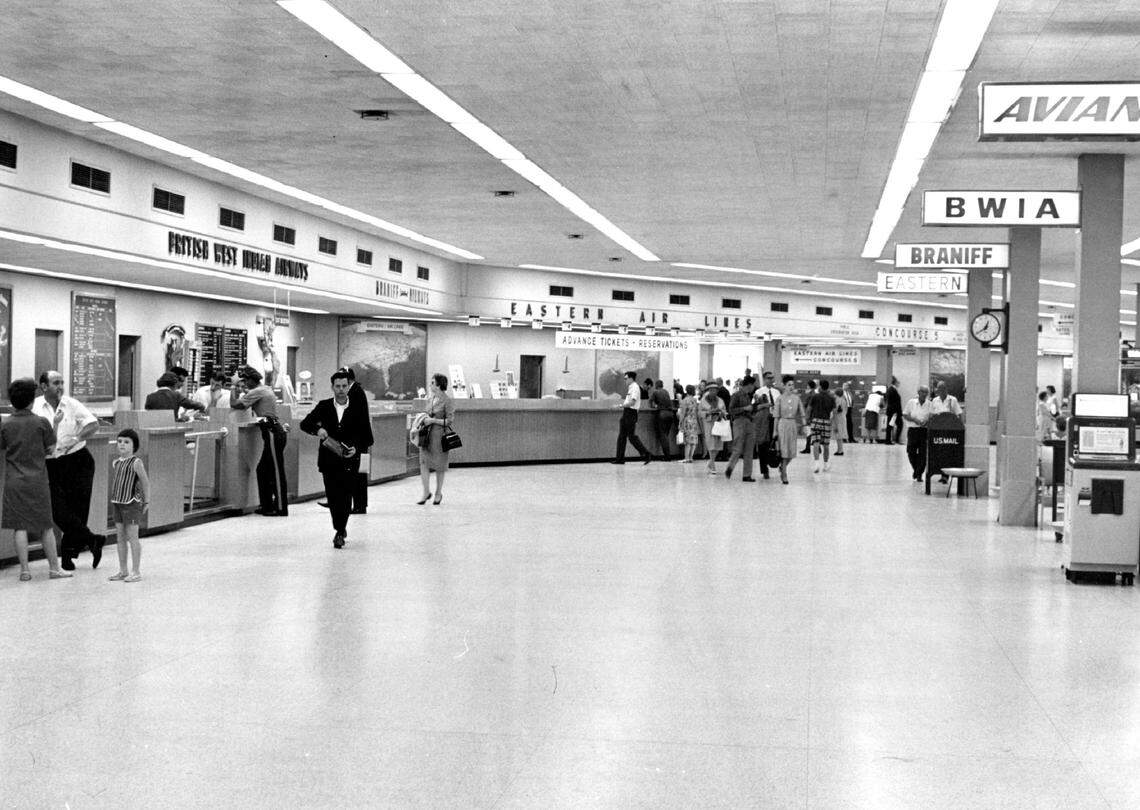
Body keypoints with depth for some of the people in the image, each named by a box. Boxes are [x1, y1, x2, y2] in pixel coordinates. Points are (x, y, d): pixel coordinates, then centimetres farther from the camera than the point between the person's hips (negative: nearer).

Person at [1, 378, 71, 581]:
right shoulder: (41, 422, -7)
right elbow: (51, 448, 0)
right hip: (38, 480, -1)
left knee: (20, 527, 4)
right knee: (46, 526, 10)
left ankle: (24, 570, 3)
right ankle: (54, 568, 14)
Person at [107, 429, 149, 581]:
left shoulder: (136, 463, -10)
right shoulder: (116, 463, 10)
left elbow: (146, 483, -9)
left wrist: (146, 502, -7)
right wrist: (114, 499, 14)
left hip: (132, 504, -7)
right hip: (117, 503, 7)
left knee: (132, 536, -5)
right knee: (121, 537, 9)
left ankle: (136, 572, 0)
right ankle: (123, 571, 15)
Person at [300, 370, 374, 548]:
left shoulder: (358, 409, 1)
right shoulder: (323, 407, 6)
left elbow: (368, 438, 3)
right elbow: (304, 424, 3)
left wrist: (357, 448, -16)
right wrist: (318, 429, -18)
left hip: (349, 462, -2)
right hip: (329, 461, 2)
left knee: (345, 498, -6)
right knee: (332, 497, 4)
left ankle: (340, 532, 6)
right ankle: (340, 529, 23)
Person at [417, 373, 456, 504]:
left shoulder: (447, 401, -10)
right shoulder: (430, 398, 10)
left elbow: (449, 421, -11)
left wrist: (433, 420, -16)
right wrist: (424, 419, 7)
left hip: (439, 434, -5)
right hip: (426, 434, 5)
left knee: (438, 465, 6)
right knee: (423, 463, -2)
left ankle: (438, 493, 20)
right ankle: (426, 492, 6)